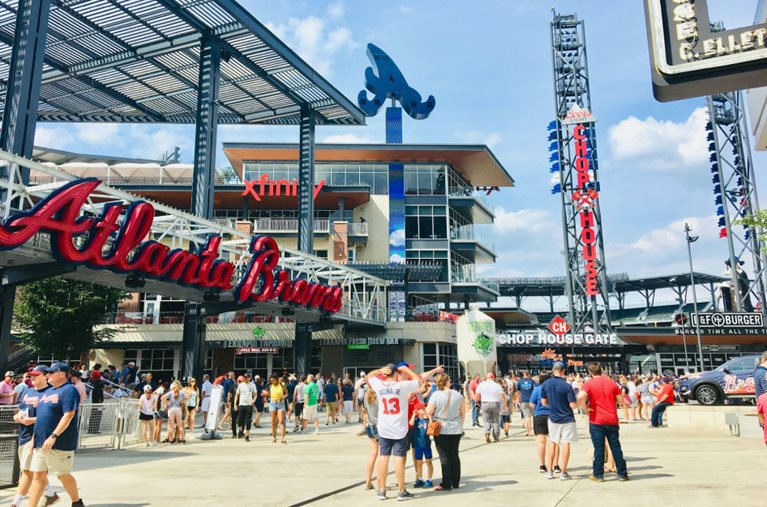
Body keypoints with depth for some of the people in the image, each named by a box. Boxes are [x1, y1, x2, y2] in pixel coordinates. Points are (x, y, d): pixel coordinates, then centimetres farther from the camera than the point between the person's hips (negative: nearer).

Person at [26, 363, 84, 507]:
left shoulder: (69, 390, -12)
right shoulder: (47, 391, 16)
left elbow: (68, 416, -20)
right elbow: (42, 417, 22)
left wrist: (53, 436, -25)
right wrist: (35, 436, 16)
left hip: (60, 444, -8)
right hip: (41, 442, 8)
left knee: (63, 475, 4)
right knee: (38, 476, 6)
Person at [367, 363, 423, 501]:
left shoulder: (379, 386, -4)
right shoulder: (403, 386, -12)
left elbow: (369, 376, 17)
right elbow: (419, 380, 3)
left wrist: (381, 370, 3)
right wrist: (406, 369, 8)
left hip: (383, 429, 3)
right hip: (399, 429, -3)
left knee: (383, 457, 9)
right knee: (399, 458, 0)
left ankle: (382, 490, 16)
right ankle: (401, 491, 7)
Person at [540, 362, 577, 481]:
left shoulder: (545, 384, -5)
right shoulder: (566, 386, -17)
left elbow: (543, 402, 4)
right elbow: (573, 405, -17)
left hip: (553, 418, 4)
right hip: (567, 419, -4)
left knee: (553, 443, 14)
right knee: (566, 444, 3)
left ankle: (550, 471, 16)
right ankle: (563, 473, 6)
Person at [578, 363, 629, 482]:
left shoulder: (589, 384, -8)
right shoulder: (611, 383, 3)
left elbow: (580, 397, -25)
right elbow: (620, 399, 7)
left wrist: (585, 408, -10)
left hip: (596, 421, -3)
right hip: (612, 420, 3)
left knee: (598, 448, 3)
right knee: (616, 447, 11)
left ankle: (598, 475, 8)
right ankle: (622, 473, 17)